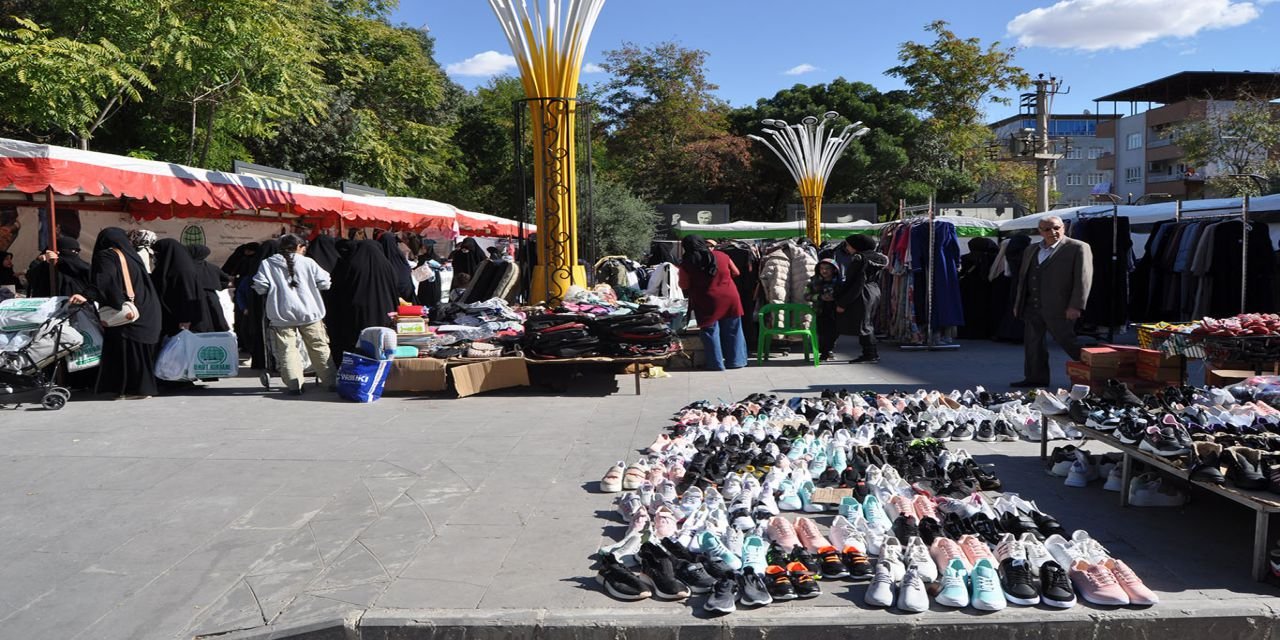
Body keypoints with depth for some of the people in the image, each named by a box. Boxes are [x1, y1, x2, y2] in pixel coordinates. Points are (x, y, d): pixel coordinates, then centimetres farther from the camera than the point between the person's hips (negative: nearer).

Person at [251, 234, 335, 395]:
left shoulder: (267, 264, 4)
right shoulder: (308, 262, 3)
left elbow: (260, 287, -2)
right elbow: (324, 283, 4)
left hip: (282, 315, 0)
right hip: (309, 312, 1)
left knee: (287, 350, 4)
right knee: (319, 348, 10)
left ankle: (294, 385, -2)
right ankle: (330, 381, 15)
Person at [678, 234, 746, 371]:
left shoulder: (687, 264, -7)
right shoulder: (721, 256, 3)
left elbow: (684, 286, 0)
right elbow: (735, 272, 15)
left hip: (707, 303, -3)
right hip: (730, 299, 3)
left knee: (710, 332, 7)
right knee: (732, 331, 13)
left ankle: (716, 364, 9)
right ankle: (735, 361, 20)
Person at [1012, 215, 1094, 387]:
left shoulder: (1077, 248, -4)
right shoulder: (1031, 250, 16)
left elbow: (1083, 279, -10)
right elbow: (1022, 278, 22)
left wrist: (1075, 306, -17)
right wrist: (1018, 303, 18)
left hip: (1059, 308, -7)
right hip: (1032, 307, 7)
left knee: (1067, 342, -4)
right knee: (1032, 342, 8)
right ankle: (1036, 378, 17)